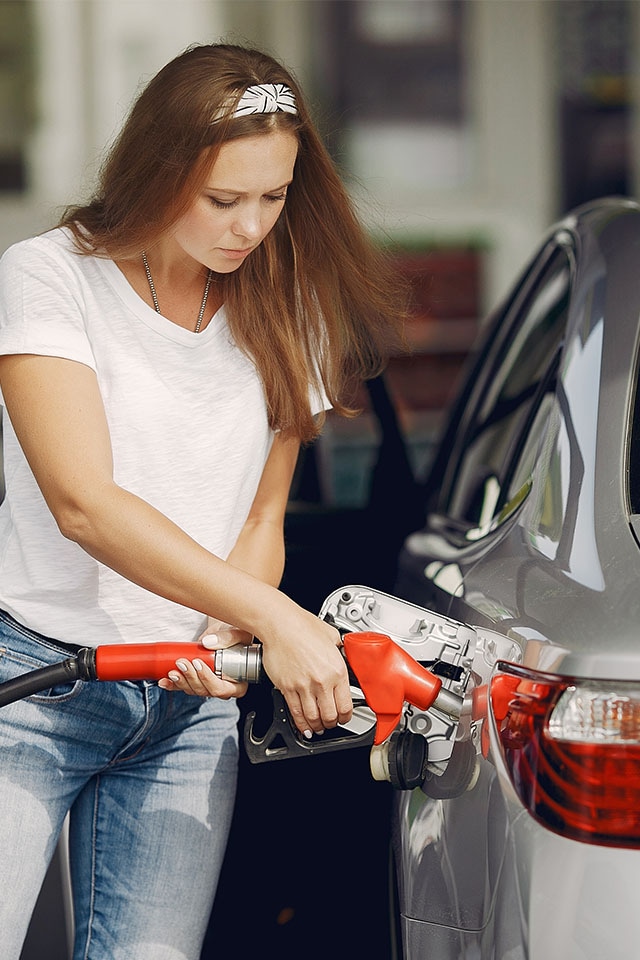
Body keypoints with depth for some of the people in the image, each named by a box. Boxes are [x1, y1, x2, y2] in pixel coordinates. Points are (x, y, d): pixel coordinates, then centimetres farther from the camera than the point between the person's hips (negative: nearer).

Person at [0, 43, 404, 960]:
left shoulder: (283, 314, 6)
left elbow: (262, 515, 10)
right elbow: (83, 503, -18)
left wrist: (226, 639, -12)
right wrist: (272, 619, -25)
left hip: (191, 706, 4)